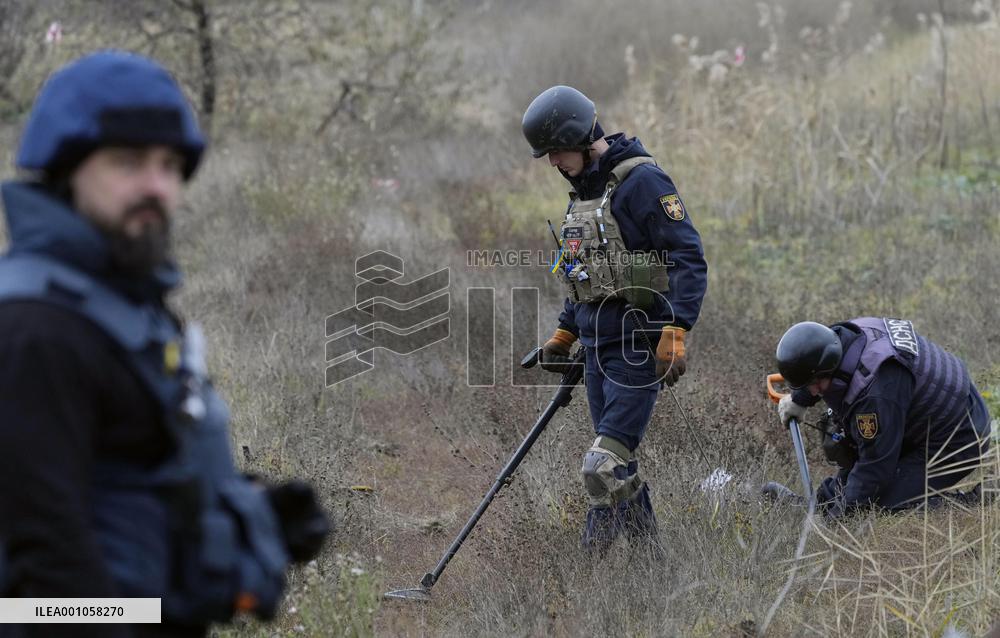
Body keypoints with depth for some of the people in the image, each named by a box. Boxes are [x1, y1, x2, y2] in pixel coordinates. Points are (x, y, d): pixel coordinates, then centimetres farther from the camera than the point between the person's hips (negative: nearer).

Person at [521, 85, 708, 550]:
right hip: (597, 345, 9)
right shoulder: (583, 191, 17)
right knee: (616, 463, 11)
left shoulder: (641, 181, -12)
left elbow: (689, 260, -18)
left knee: (605, 467, -15)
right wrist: (562, 336, 25)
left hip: (636, 346, -9)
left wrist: (675, 332, -25)